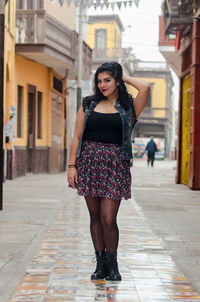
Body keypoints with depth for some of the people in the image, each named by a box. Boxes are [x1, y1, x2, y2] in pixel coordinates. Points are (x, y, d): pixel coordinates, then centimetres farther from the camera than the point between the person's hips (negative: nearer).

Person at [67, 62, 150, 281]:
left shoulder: (128, 107, 4)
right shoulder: (89, 104, 11)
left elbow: (145, 87, -15)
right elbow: (77, 137, 10)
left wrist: (125, 78, 3)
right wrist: (72, 165, 2)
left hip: (115, 164, -3)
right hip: (89, 162, 3)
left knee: (108, 218, -8)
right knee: (95, 216, 5)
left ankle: (112, 265, 10)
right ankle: (100, 263, 15)